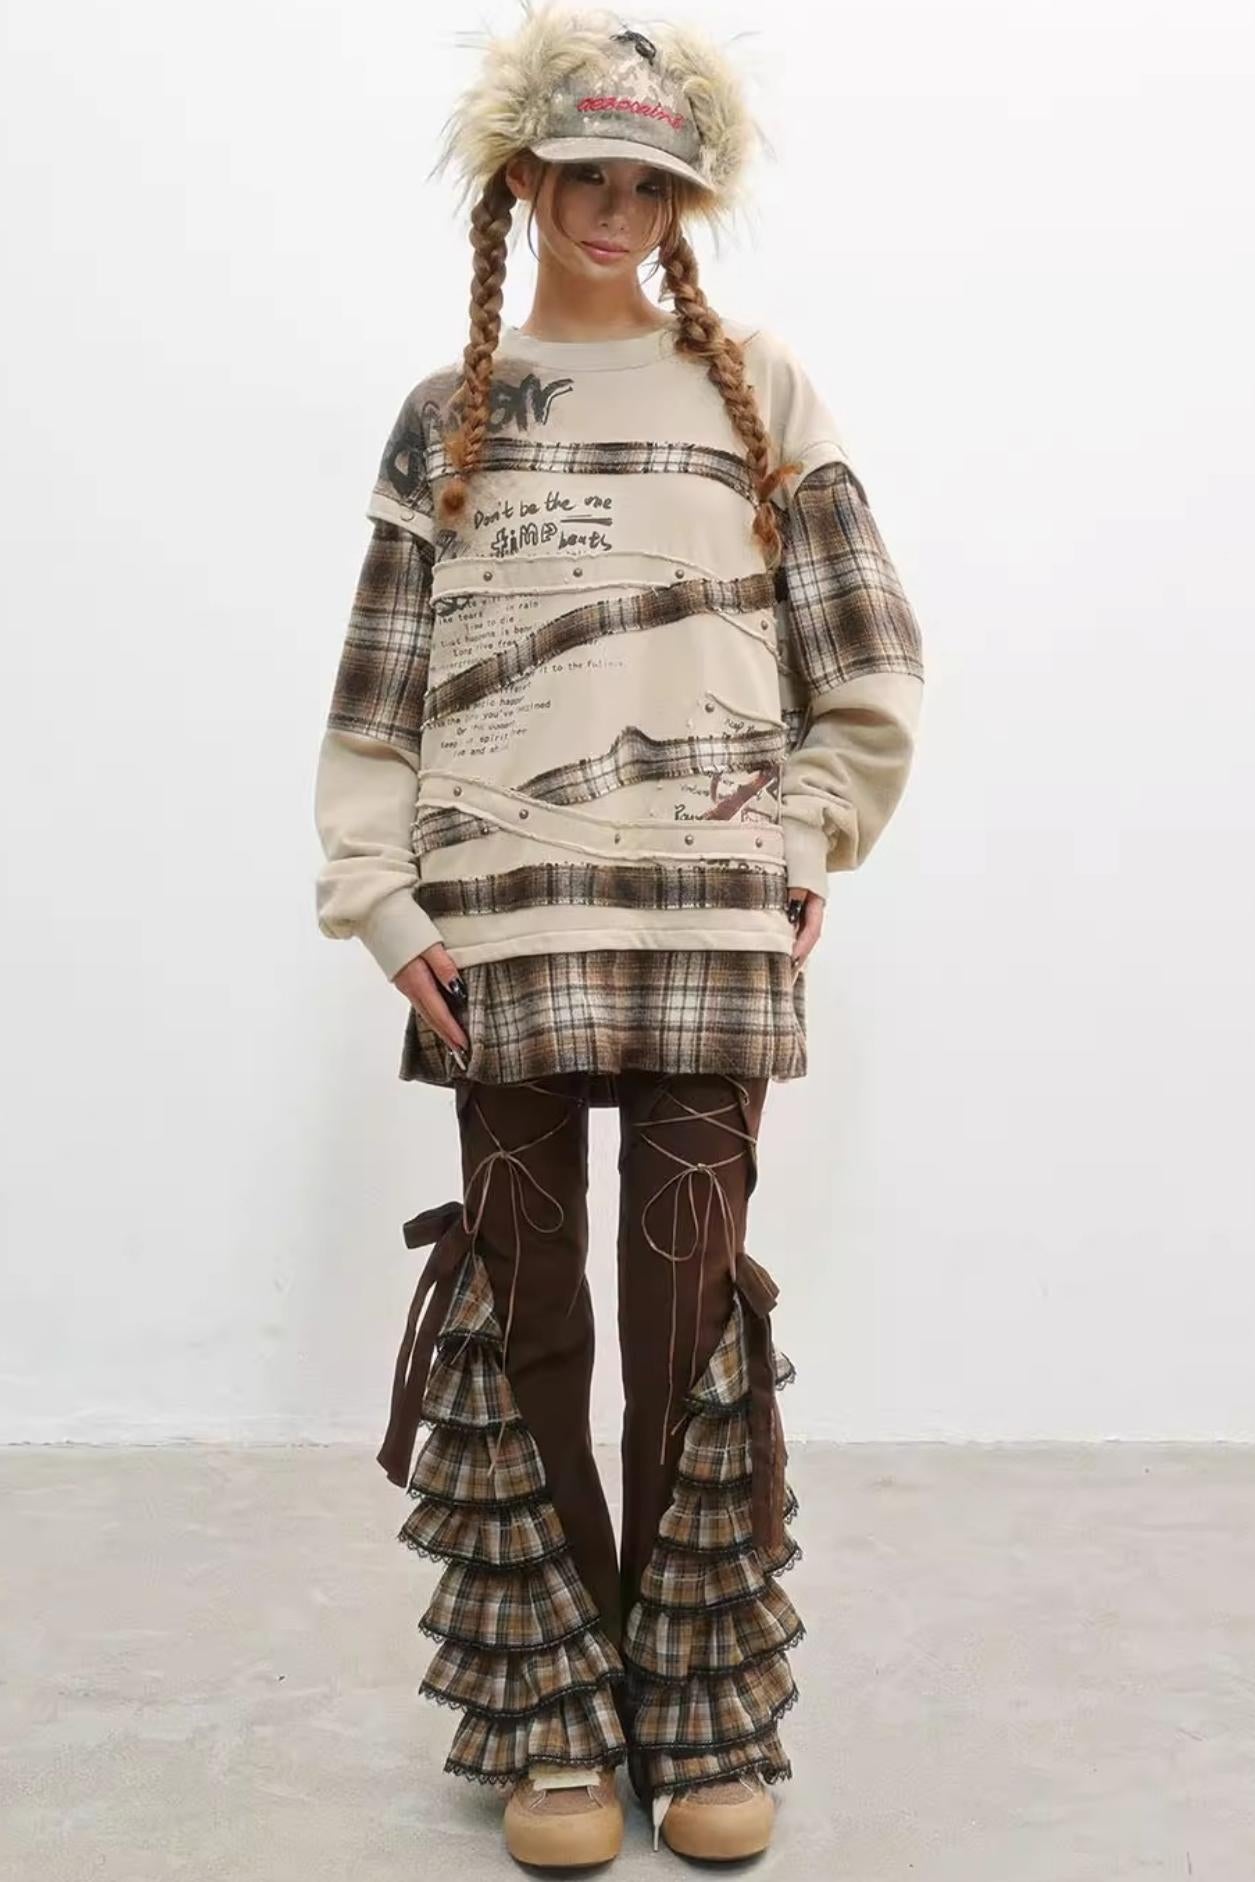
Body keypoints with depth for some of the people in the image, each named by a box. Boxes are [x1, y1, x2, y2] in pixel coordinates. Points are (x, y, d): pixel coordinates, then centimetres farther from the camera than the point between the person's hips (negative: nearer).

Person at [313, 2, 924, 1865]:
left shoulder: (755, 386, 12)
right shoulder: (450, 413, 14)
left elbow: (869, 668, 8)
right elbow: (377, 693, 6)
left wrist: (802, 842, 1)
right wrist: (385, 907, -3)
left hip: (711, 923, -1)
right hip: (502, 926, 1)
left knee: (697, 1307, 0)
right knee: (518, 1306, 3)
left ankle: (711, 1722, 17)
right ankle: (553, 1718, 19)